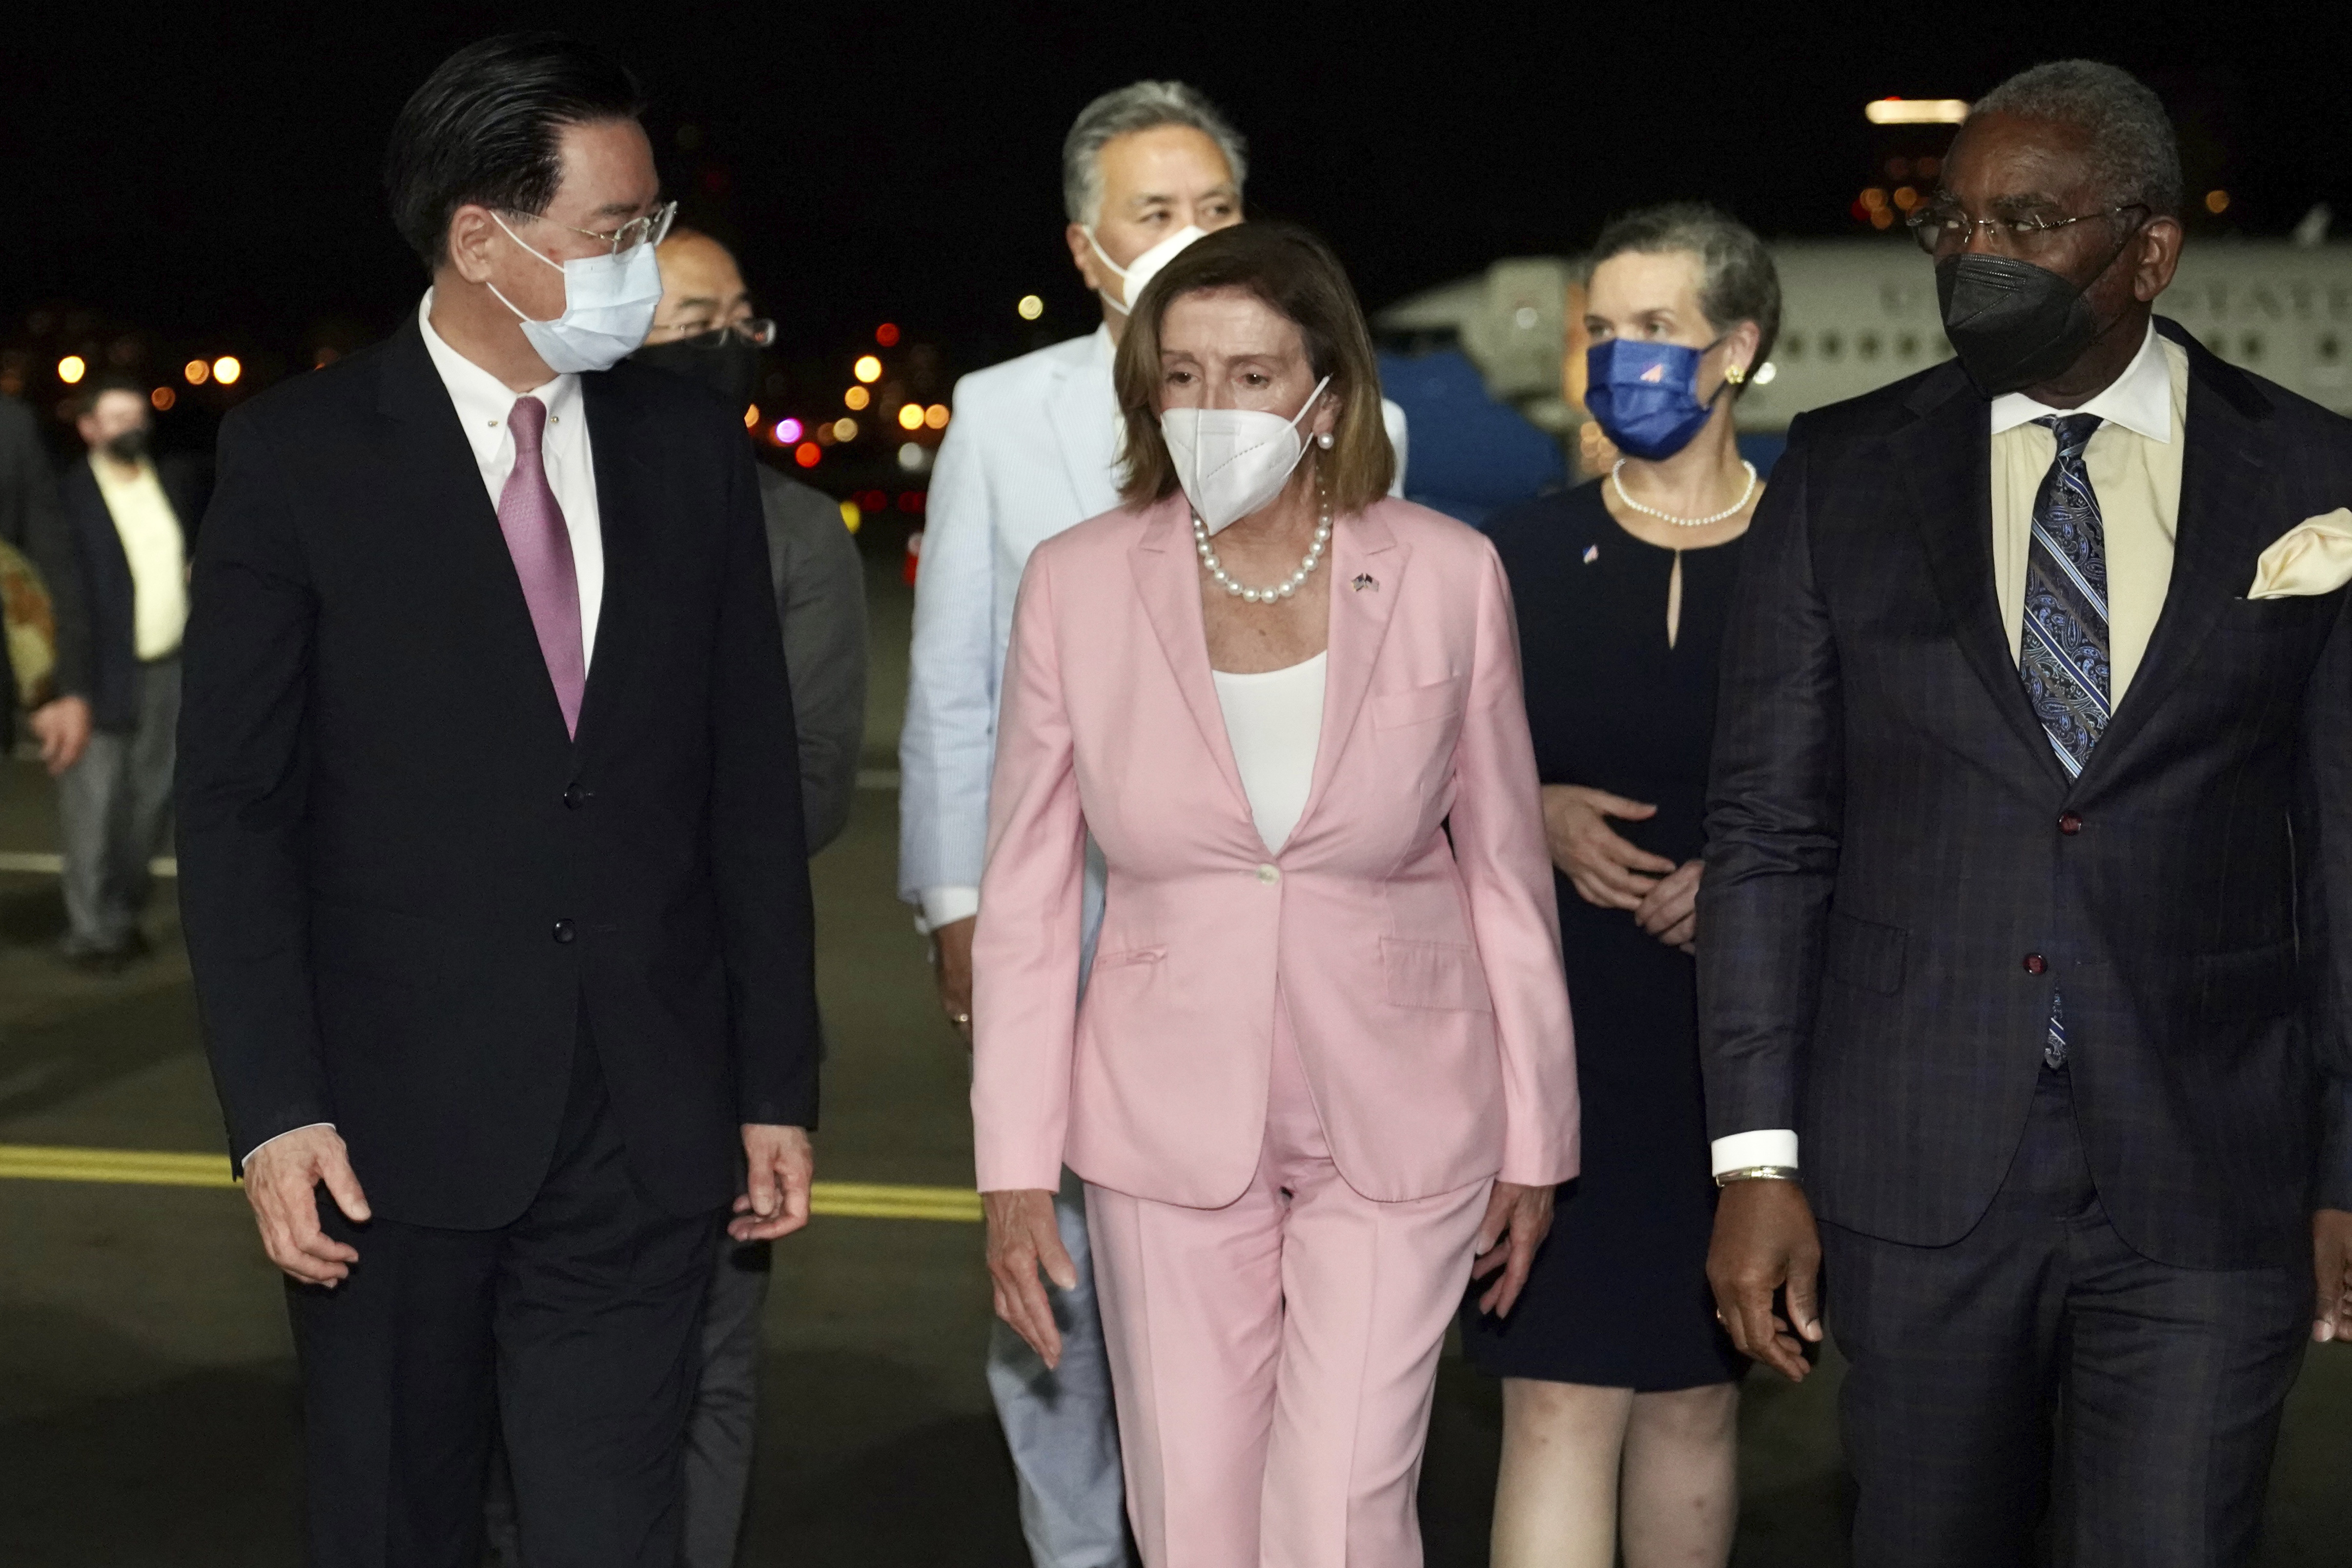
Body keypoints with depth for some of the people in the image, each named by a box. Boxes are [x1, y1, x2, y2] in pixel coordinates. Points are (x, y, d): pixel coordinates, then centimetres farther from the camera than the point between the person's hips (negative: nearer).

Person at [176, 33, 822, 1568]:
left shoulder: (690, 443, 7)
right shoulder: (300, 453, -3)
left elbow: (754, 788, 9)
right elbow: (236, 808, -4)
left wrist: (779, 1089, 7)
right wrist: (275, 1111, -11)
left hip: (645, 1137, 2)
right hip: (396, 1131, -2)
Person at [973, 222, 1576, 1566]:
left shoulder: (1448, 577, -5)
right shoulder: (1078, 583, -4)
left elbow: (1506, 875, 3)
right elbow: (1027, 898, 1)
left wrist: (1536, 1140, 7)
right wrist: (1015, 1165, -1)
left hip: (1396, 1124, -1)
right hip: (1171, 1125, 1)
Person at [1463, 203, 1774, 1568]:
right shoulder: (1524, 557, 4)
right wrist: (1535, 817, -8)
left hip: (1741, 1043, 1)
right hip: (1554, 1034, 0)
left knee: (1695, 1392, 11)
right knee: (1561, 1396, -8)